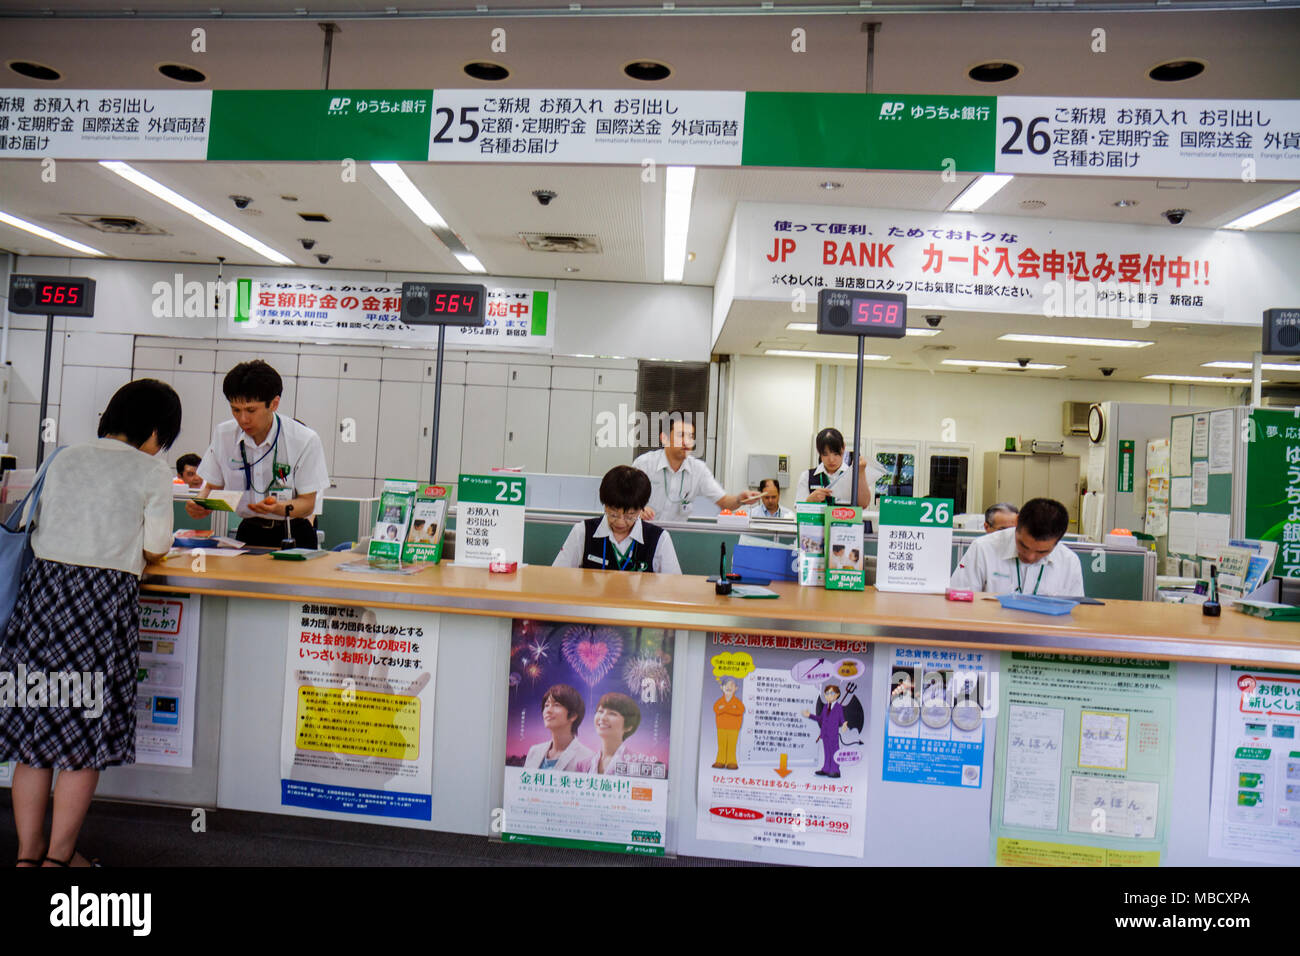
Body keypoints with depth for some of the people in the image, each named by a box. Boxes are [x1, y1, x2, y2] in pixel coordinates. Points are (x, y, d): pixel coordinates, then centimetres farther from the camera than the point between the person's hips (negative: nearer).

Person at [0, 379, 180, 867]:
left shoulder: (65, 458, 10)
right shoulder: (154, 471, -3)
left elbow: (41, 524, 16)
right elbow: (155, 550, 0)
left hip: (43, 585, 5)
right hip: (105, 595, -5)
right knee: (86, 733, 6)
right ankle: (58, 856, 14)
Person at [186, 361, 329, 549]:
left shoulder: (305, 440, -11)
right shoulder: (223, 434, 1)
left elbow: (307, 503, -6)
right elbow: (212, 486, 12)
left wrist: (277, 507, -27)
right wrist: (199, 504, -10)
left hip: (294, 535, -3)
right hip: (249, 531, 4)